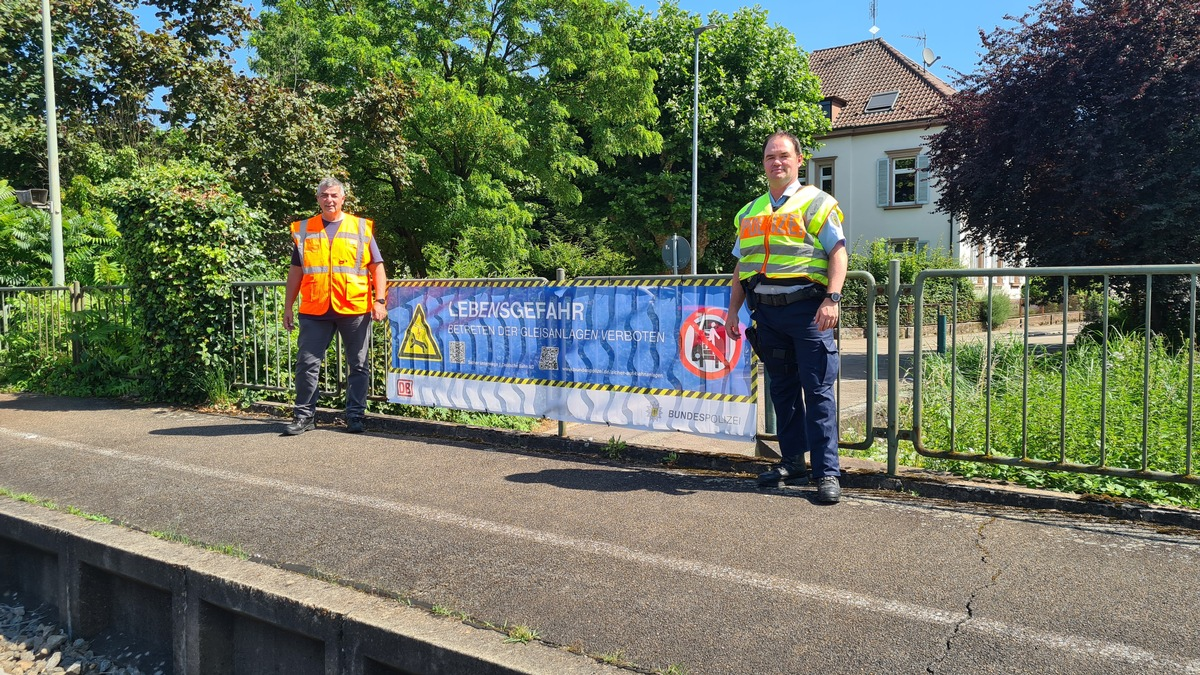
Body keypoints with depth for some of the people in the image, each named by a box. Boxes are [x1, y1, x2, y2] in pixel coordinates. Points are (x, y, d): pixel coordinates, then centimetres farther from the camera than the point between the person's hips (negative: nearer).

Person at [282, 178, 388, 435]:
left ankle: (355, 416, 14)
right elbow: (295, 271, 15)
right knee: (307, 363, 1)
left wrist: (380, 301, -5)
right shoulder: (304, 230, 12)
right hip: (314, 310, 1)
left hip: (355, 310, -1)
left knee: (358, 365, 4)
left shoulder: (361, 228, 7)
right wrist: (288, 307, 10)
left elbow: (377, 268, 6)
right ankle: (304, 415, 13)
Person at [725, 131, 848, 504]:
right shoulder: (750, 212, 20)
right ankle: (793, 463, 20)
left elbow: (838, 252, -5)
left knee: (818, 390, -6)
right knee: (782, 389, 10)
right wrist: (733, 309, 15)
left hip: (806, 308, -5)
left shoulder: (816, 202, 3)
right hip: (766, 311, 6)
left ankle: (827, 472, -1)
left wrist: (832, 299, -18)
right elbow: (741, 265, 23)